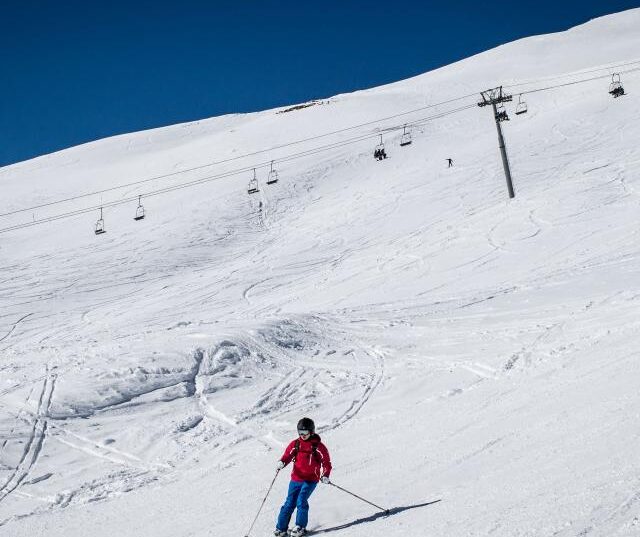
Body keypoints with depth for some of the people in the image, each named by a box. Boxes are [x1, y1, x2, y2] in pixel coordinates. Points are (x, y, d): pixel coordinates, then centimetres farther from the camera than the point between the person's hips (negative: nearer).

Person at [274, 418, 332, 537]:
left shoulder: (318, 446, -4)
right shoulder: (295, 444, 4)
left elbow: (326, 462, -2)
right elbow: (287, 455, -1)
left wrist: (325, 476, -16)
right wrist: (281, 463, -23)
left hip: (311, 480, -3)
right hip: (296, 479, 3)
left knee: (301, 501, -17)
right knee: (290, 503, 0)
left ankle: (300, 527, -2)